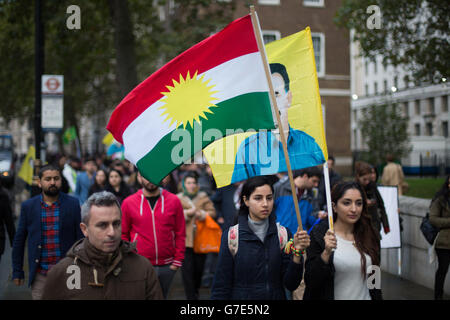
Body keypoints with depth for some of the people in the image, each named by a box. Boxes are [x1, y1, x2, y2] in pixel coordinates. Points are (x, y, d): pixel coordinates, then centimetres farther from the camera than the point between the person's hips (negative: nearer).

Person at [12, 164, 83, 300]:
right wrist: (17, 272, 6)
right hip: (39, 274, 1)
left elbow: (80, 237, 1)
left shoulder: (73, 204, -2)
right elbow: (19, 240, 7)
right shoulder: (28, 206, 2)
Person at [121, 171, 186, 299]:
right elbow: (123, 235, 5)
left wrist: (178, 260, 0)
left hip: (167, 267, 1)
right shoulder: (128, 203, 0)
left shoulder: (174, 201, 2)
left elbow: (180, 234, 4)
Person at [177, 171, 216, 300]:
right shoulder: (178, 198, 6)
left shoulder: (203, 197, 11)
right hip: (185, 239, -2)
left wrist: (203, 214, -11)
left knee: (199, 268, 8)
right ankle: (191, 296, -3)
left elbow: (212, 212, 7)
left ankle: (195, 292, 32)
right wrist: (187, 213, -15)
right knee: (187, 270, -8)